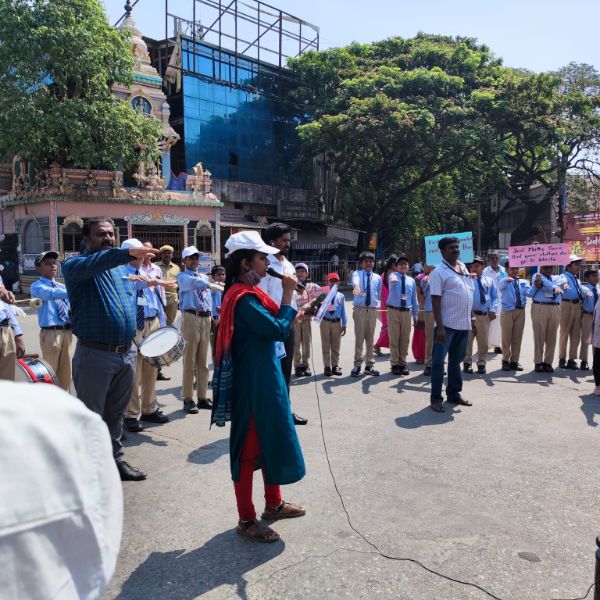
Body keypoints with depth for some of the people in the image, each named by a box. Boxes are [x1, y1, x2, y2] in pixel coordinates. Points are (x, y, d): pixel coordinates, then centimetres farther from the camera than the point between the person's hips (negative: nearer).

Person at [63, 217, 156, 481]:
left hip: (127, 354, 6)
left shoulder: (122, 267, 13)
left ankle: (115, 460, 32)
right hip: (95, 355, -6)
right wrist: (129, 253, -48)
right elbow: (92, 265, -32)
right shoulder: (75, 265, -7)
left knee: (116, 414, 18)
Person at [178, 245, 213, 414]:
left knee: (203, 361, 10)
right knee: (189, 360, -5)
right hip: (191, 318, -6)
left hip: (206, 318, 6)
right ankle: (188, 399, 2)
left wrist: (211, 316, 11)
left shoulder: (204, 277, 20)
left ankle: (202, 397, 17)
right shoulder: (182, 277, 0)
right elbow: (195, 283, -22)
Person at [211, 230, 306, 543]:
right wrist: (288, 294, -15)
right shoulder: (243, 298, -21)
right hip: (253, 381, -10)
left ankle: (273, 504, 36)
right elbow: (278, 331, -22)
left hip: (266, 376, 10)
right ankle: (246, 520, 17)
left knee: (273, 439, 20)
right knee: (249, 446, 2)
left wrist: (294, 317, 4)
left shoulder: (250, 292, 10)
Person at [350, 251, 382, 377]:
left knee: (370, 338, 8)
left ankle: (369, 365, 17)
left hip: (372, 309, 3)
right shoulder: (357, 273, -1)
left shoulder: (377, 278, 9)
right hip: (359, 309, -3)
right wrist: (356, 286, -47)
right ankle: (357, 365, 7)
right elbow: (355, 280, -26)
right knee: (359, 337, -2)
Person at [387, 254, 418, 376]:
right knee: (394, 339, 2)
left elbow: (414, 299, 14)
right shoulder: (393, 276, -2)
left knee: (405, 339, 8)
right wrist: (393, 279, -55)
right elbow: (392, 278, -30)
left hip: (407, 312, 3)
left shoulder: (411, 281, 9)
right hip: (394, 311, -3)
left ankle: (403, 363, 20)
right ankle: (395, 364, 10)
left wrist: (415, 315, 13)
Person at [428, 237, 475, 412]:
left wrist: (472, 319, 15)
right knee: (438, 361, 0)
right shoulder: (439, 272, -10)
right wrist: (439, 326, -20)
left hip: (463, 324, 7)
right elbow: (435, 301, -14)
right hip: (447, 325, -7)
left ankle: (454, 393, 28)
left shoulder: (463, 268, 13)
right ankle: (436, 398, 7)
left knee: (456, 360, 16)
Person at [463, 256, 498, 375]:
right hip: (470, 314, -2)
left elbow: (495, 297, 11)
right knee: (468, 340, 0)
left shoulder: (489, 280, 13)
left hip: (485, 315, 2)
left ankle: (481, 363, 19)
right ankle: (467, 362, 10)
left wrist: (493, 309, -1)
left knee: (483, 341, 8)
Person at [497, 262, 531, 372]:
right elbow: (499, 286, -23)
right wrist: (506, 280, -46)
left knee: (517, 338, 7)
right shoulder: (504, 282, 1)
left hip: (520, 311, 4)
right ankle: (506, 361, 12)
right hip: (507, 311, -3)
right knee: (506, 338, 2)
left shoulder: (524, 282, 13)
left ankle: (514, 361, 16)